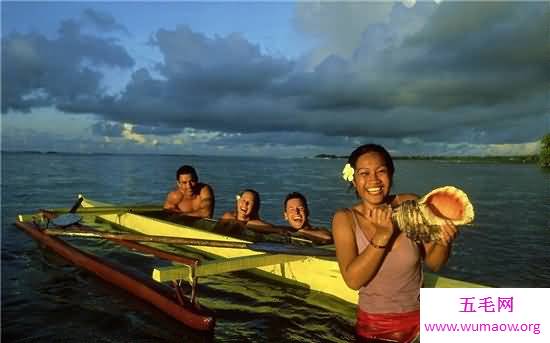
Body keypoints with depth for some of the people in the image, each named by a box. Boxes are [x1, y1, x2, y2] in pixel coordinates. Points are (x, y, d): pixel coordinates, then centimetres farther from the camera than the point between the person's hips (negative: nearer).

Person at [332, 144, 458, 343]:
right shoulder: (345, 219, -14)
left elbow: (433, 264, -4)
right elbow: (353, 280, -23)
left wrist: (443, 242, -24)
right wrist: (382, 235, -32)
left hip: (418, 319, 1)